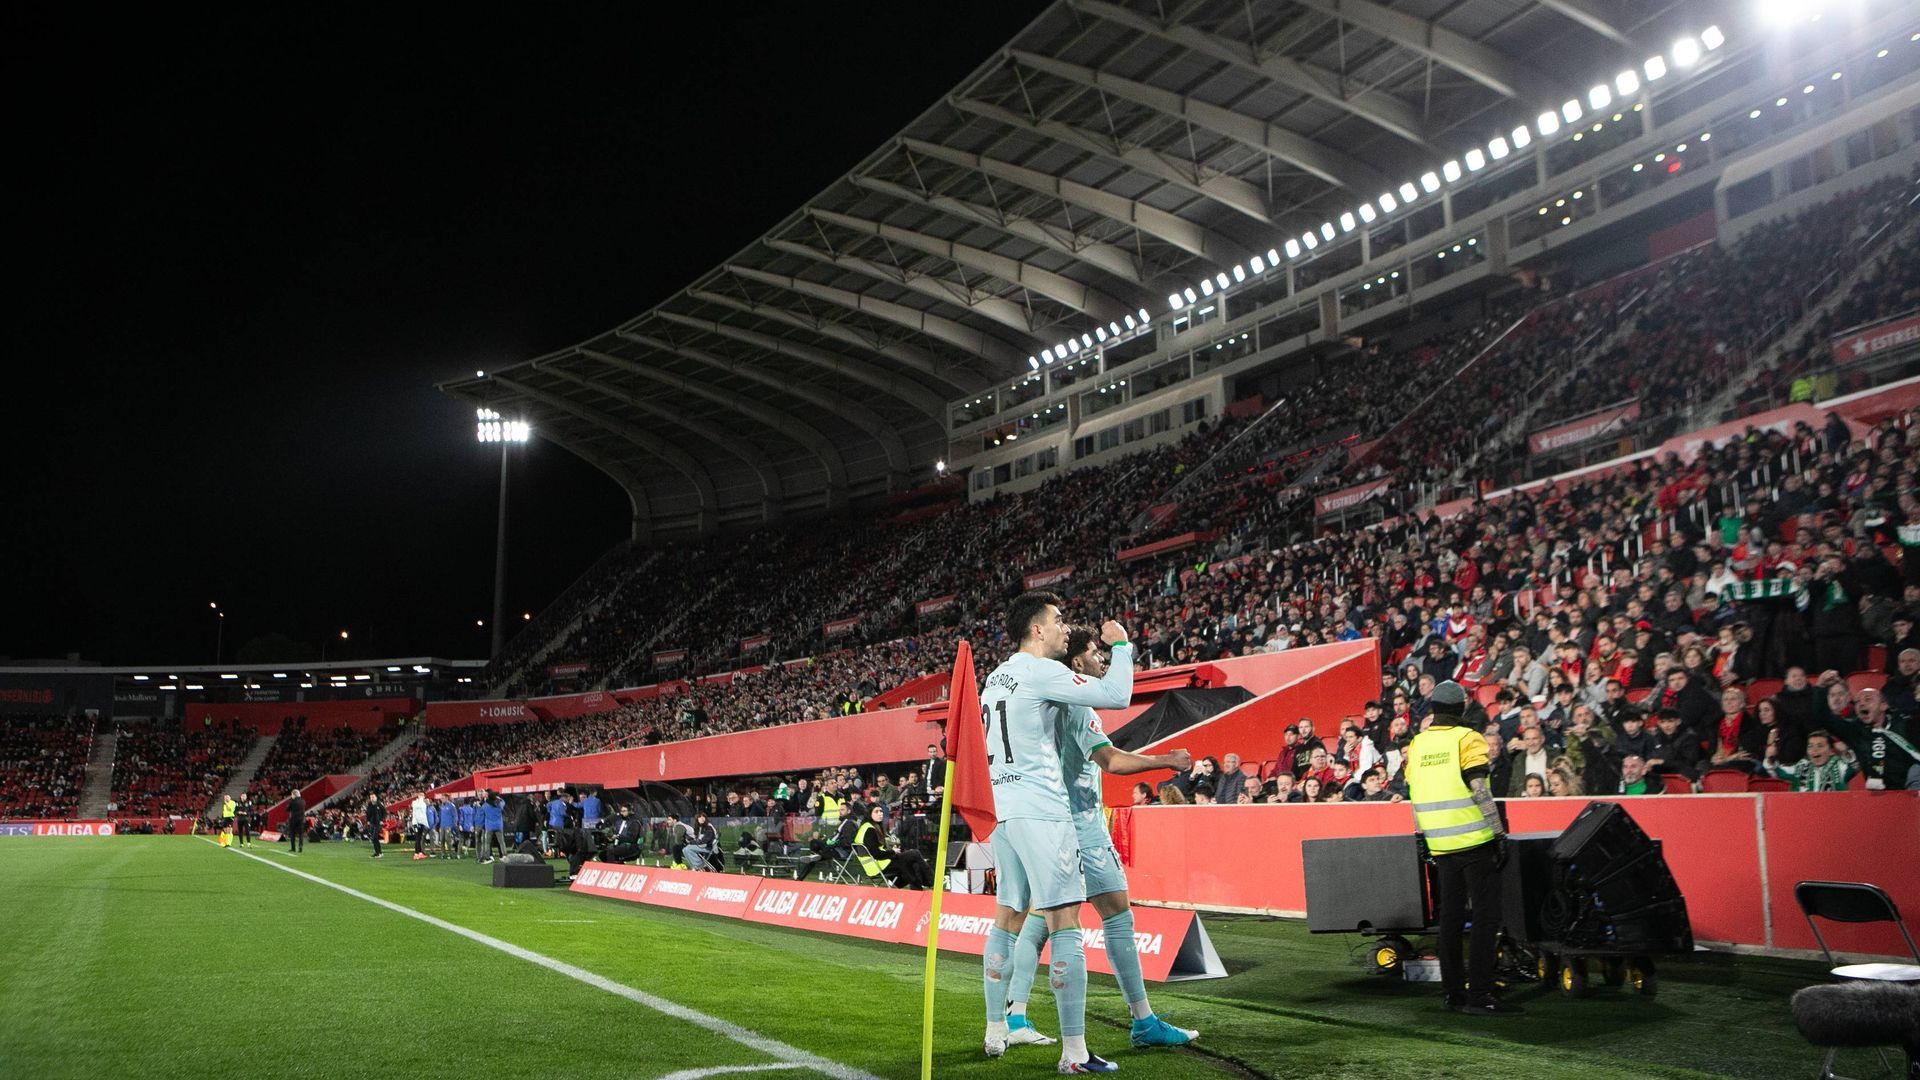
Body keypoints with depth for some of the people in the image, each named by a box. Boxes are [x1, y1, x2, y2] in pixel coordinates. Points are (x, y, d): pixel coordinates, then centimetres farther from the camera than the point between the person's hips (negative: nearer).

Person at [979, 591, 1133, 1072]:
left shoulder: (995, 678, 16)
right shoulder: (1041, 672, -10)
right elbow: (1117, 695, -14)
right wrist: (1121, 645, 1)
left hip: (1001, 810, 9)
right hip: (1040, 811, -9)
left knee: (1007, 919, 16)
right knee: (1065, 924, -6)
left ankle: (995, 1033, 23)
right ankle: (1074, 1052, -6)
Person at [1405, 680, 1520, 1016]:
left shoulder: (1416, 745, 9)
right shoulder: (1468, 739, -8)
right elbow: (1480, 791, -15)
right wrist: (1500, 834, -11)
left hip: (1441, 846, 6)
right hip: (1475, 842, -6)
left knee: (1450, 917, 12)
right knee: (1486, 916, -1)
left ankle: (1454, 991, 16)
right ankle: (1479, 995, -5)